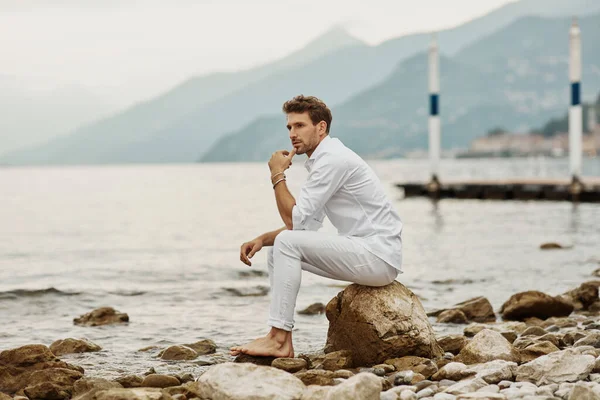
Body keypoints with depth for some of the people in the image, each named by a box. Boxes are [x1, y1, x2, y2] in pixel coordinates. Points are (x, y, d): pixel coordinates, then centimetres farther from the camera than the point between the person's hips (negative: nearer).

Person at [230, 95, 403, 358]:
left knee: (287, 243, -19)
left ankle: (278, 339, -18)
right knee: (277, 253, 8)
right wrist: (262, 239, 6)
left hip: (378, 255, -10)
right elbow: (307, 225, 20)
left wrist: (278, 176, -6)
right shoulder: (322, 160, 16)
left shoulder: (332, 159, -16)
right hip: (363, 252, 10)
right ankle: (283, 344, 0)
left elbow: (295, 221, -18)